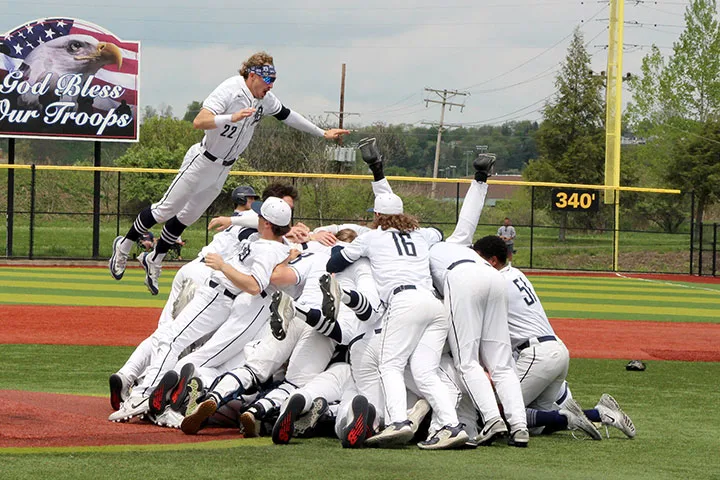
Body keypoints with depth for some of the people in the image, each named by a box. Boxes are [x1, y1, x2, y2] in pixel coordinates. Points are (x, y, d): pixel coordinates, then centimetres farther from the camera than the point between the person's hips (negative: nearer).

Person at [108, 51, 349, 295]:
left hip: (223, 169, 7)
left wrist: (322, 133, 20)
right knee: (166, 209, 1)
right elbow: (198, 122, -37)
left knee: (188, 217, 14)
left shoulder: (265, 99, -3)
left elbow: (287, 115, 15)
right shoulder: (230, 90, -26)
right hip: (202, 162, -7)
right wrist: (232, 117, -51)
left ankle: (154, 260, 28)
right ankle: (124, 246, 19)